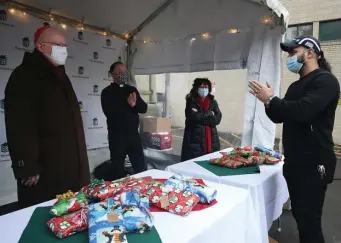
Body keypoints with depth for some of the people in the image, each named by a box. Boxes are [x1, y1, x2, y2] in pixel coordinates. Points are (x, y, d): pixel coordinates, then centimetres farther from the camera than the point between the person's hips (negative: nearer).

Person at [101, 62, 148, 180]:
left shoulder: (132, 89, 12)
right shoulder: (107, 92, -1)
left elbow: (144, 108, 3)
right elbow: (108, 112, -17)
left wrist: (135, 104, -17)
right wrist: (128, 105, -19)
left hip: (133, 133, 4)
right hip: (116, 135, -4)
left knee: (141, 167, 10)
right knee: (118, 168, 8)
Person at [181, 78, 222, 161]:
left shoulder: (213, 102, 12)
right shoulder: (191, 101, 0)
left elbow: (217, 119, -1)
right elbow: (194, 117, -16)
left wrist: (201, 117, -10)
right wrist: (209, 114, -6)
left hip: (211, 140, 4)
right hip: (194, 140, -4)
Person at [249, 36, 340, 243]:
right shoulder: (296, 86, 16)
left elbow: (302, 111, -28)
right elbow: (279, 117, 17)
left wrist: (270, 99, -16)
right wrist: (269, 102, -2)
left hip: (314, 164, -8)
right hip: (294, 162, 8)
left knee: (309, 220, -2)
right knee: (300, 216, 16)